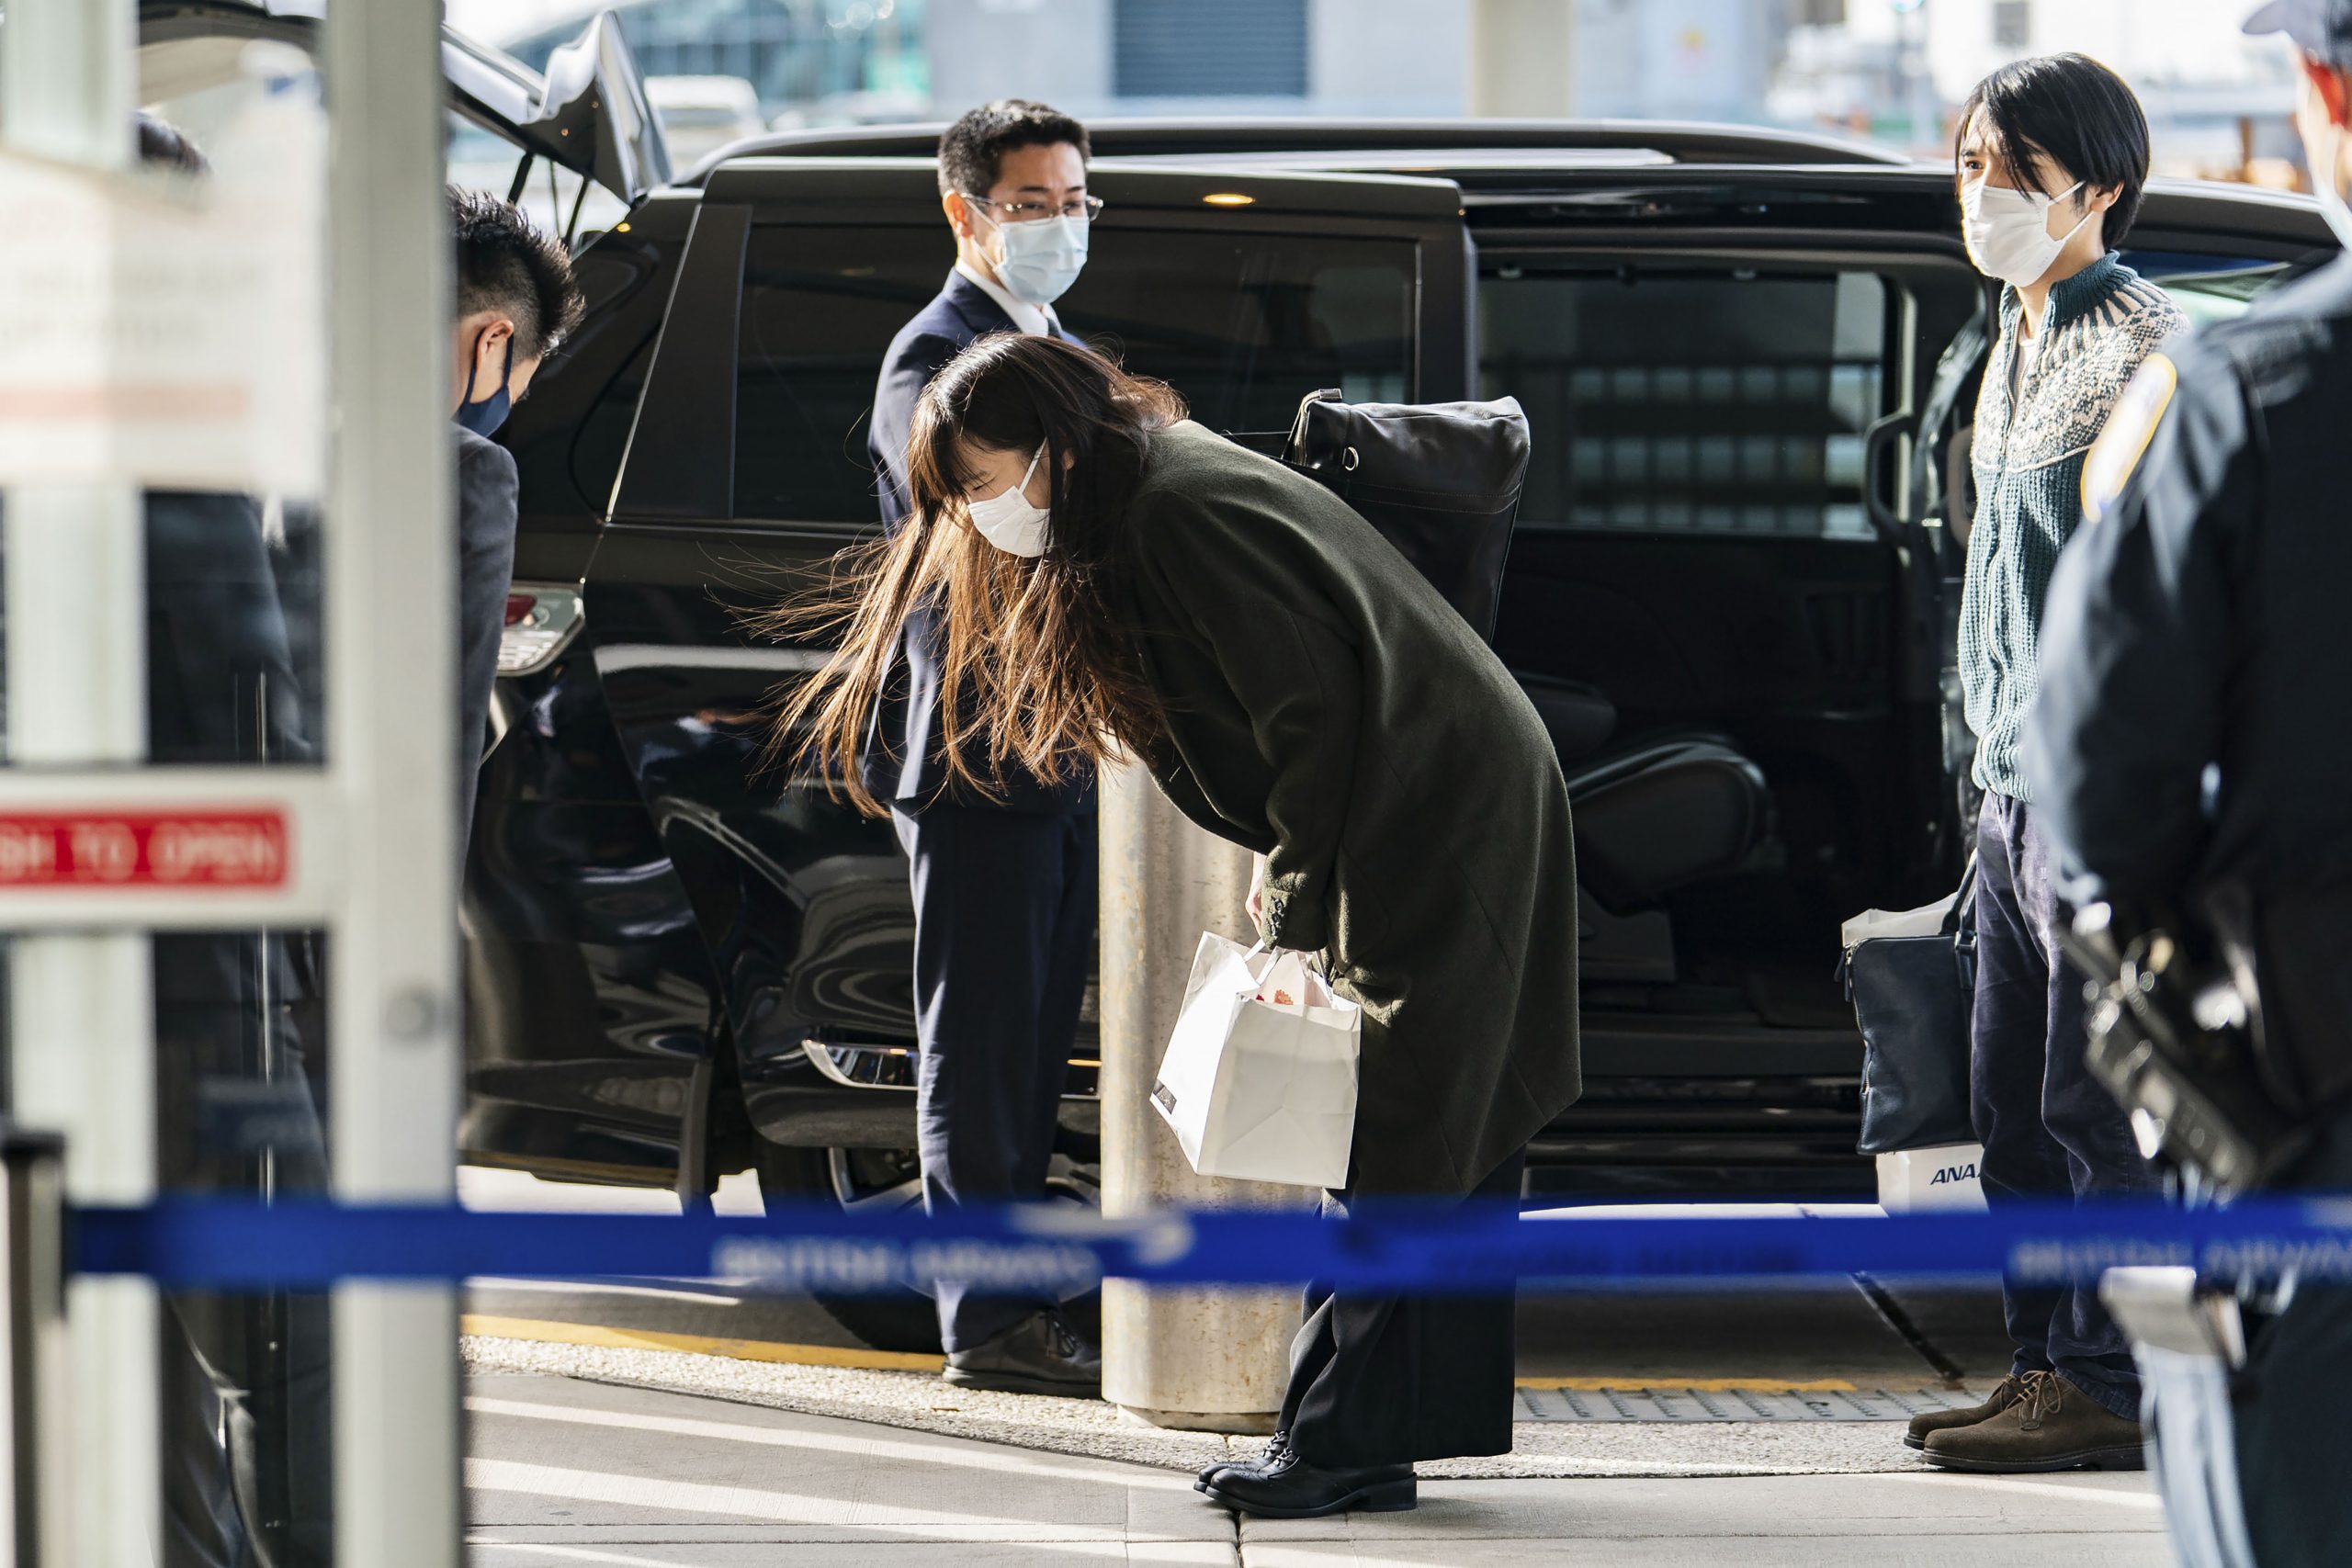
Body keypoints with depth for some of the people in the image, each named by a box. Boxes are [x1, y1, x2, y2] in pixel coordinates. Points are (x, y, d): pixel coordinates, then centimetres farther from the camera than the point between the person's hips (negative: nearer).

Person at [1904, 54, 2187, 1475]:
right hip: (2018, 775, 10)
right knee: (2013, 1094, 12)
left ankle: (2113, 1389, -3)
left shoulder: (2142, 350, -12)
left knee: (2100, 1096, -7)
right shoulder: (2022, 339, 17)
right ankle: (2049, 1364, 19)